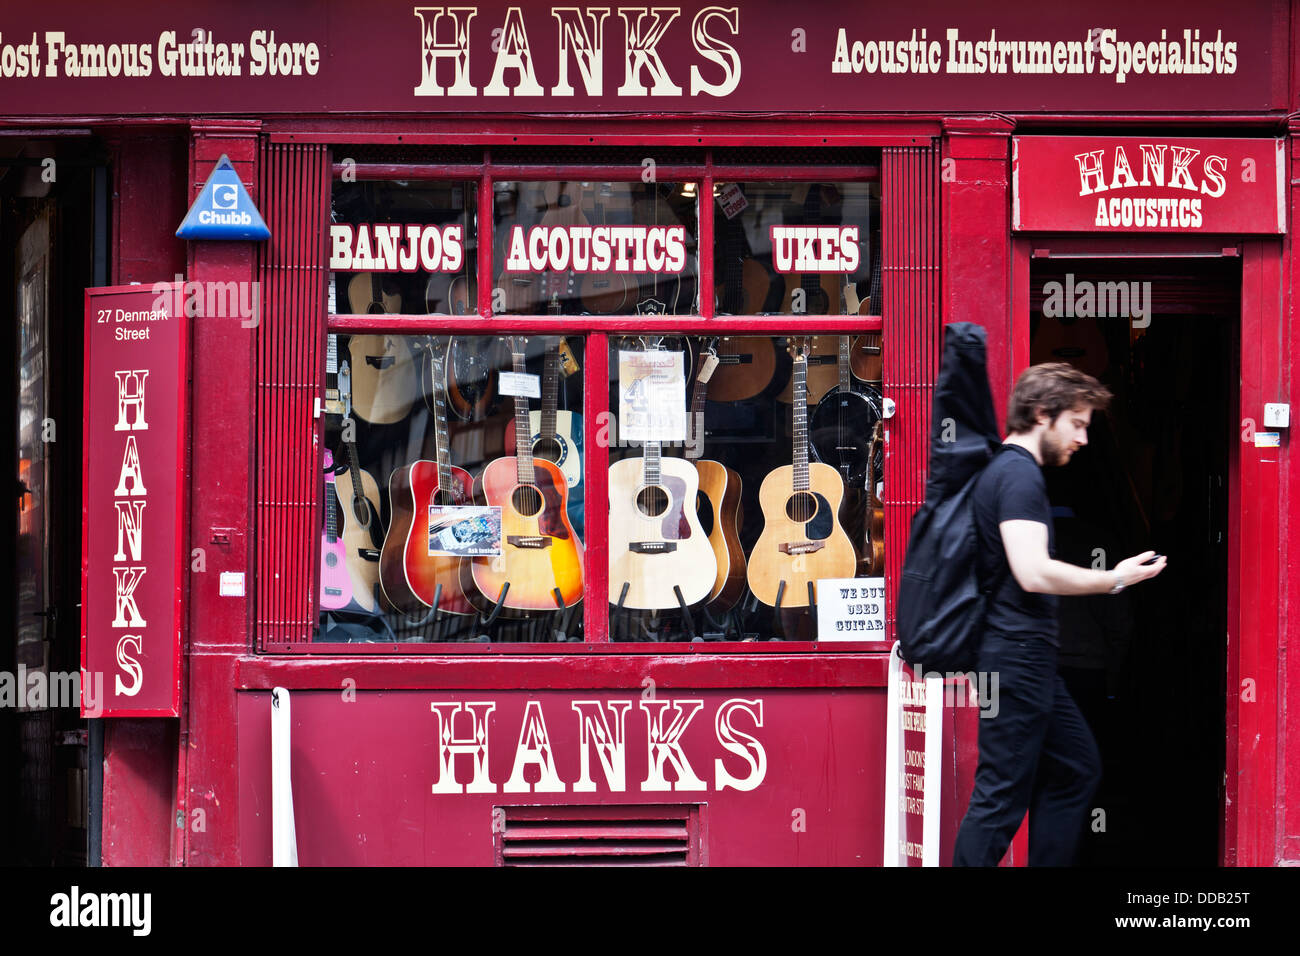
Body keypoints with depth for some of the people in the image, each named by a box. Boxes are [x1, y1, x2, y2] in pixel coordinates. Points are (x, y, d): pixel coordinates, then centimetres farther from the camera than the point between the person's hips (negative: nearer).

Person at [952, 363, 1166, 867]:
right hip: (1017, 655, -11)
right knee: (1002, 794, -8)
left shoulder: (1008, 470, 17)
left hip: (1028, 658, 11)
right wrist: (1115, 579, -15)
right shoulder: (1019, 473, -15)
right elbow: (1033, 572, -25)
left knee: (1076, 768, 16)